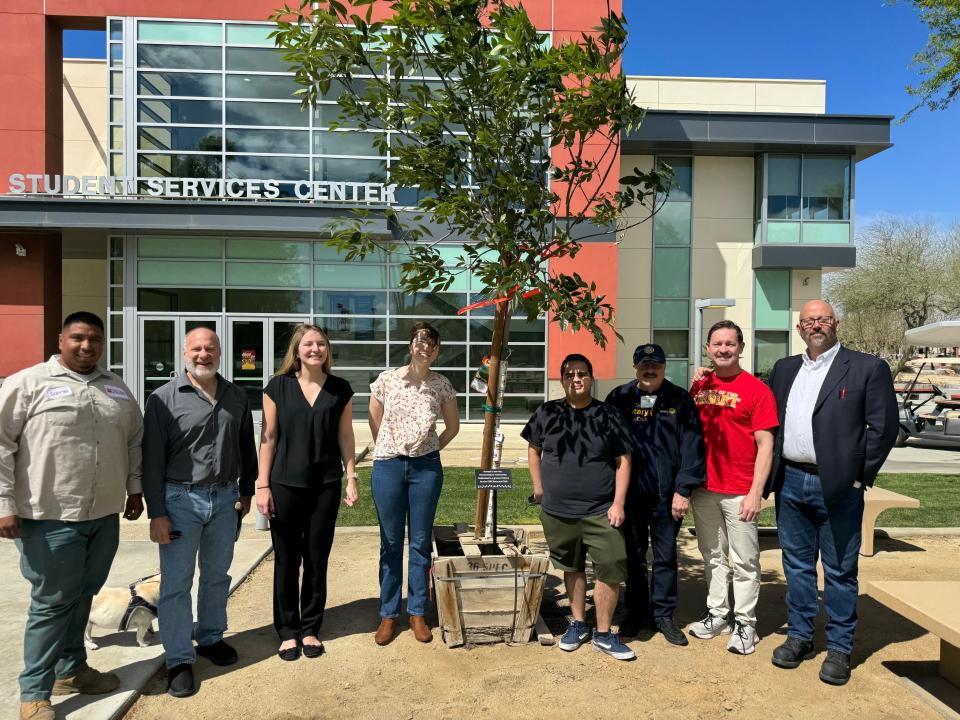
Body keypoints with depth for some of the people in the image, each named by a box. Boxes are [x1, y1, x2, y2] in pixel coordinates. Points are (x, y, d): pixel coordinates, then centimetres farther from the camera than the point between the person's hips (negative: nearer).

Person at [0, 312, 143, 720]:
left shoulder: (117, 388, 11)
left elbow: (135, 439, 18)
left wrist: (134, 488, 15)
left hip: (104, 515, 5)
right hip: (50, 516, -5)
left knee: (82, 596, 17)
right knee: (52, 602, 3)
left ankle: (71, 669, 34)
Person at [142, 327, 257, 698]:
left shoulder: (236, 397, 5)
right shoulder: (164, 398, -7)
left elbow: (247, 447, 14)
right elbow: (152, 458, -8)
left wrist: (246, 490, 13)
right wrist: (157, 513, -11)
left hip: (225, 499, 4)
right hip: (180, 500, -4)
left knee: (217, 576, 16)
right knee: (176, 583, 4)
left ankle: (211, 638, 34)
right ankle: (179, 659, 16)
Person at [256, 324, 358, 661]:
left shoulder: (340, 389, 3)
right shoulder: (278, 387, -2)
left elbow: (345, 436, 7)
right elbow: (268, 437, -1)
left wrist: (352, 477, 2)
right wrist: (262, 485, -4)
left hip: (326, 486, 1)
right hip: (286, 485, -1)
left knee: (317, 560, 10)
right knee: (286, 560, 7)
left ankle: (310, 629, 25)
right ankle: (288, 632, 23)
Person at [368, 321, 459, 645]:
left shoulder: (442, 385, 0)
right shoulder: (387, 379, -3)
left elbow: (452, 426, 12)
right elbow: (374, 422, 8)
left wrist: (430, 450, 9)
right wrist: (388, 452, 10)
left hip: (426, 468, 1)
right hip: (388, 465, -1)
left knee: (421, 542, 8)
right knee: (390, 543, 8)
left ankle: (418, 613, 21)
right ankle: (388, 614, 21)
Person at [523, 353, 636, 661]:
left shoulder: (608, 414, -3)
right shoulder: (547, 413, 2)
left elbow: (623, 460, -1)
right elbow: (534, 448, 15)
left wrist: (618, 503, -6)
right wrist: (538, 486, 8)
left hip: (601, 512, -1)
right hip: (557, 511, 2)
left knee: (611, 570, -4)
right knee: (573, 568, 16)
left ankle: (604, 633, 14)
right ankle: (578, 623, 35)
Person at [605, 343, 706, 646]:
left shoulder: (680, 400, 0)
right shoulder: (619, 398, 1)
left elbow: (691, 446, -3)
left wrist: (683, 490, -8)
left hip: (667, 493, -1)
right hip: (630, 492, 1)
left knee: (666, 556, 8)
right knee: (633, 555, 12)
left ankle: (663, 615, 22)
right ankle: (636, 612, 26)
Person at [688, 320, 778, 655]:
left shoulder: (756, 389, -6)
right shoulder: (699, 386, 7)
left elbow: (765, 445, -8)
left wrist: (755, 492, -13)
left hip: (740, 492, -4)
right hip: (704, 489, 5)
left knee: (744, 561, 3)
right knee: (713, 557, 15)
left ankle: (744, 623, 16)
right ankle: (717, 614, 28)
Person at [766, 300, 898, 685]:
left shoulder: (868, 367, -3)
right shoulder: (784, 369, 11)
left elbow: (884, 426, -5)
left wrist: (859, 476, -6)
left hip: (837, 486, -4)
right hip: (790, 483, 4)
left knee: (840, 570, 6)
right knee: (797, 565, 14)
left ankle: (839, 648, 19)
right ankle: (799, 636, 27)